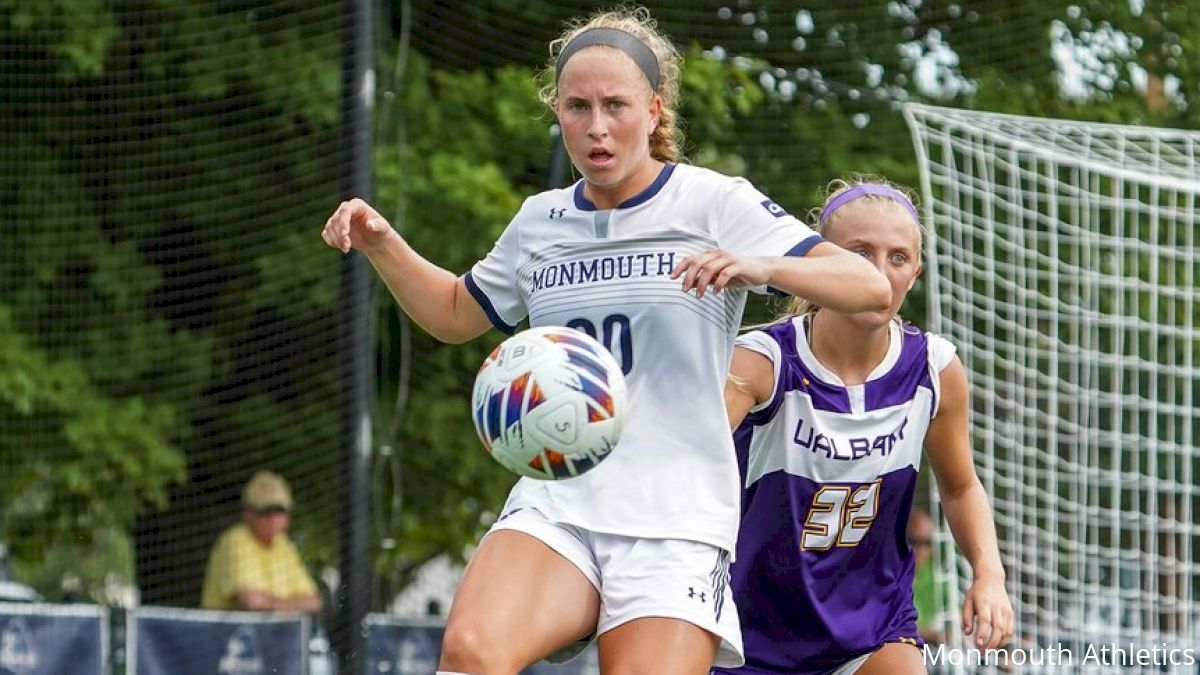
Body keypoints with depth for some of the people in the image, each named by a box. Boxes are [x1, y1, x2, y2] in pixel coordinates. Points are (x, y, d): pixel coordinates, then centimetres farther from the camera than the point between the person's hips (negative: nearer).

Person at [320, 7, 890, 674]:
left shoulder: (714, 203, 0)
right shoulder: (540, 223, 15)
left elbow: (870, 287, -8)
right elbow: (455, 314, 34)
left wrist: (762, 265, -26)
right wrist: (382, 246, 16)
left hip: (676, 524, -3)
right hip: (555, 506, 3)